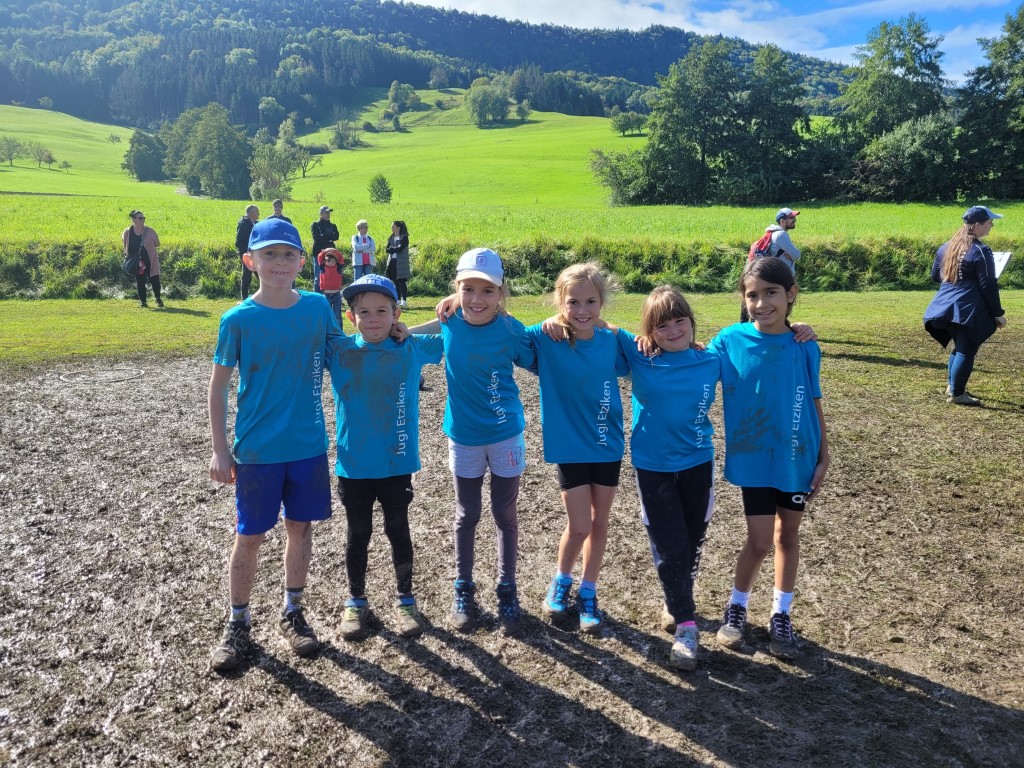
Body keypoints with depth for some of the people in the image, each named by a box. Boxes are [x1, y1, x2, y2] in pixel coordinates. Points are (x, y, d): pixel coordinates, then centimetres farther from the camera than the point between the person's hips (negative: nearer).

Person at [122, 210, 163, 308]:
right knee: (140, 282, 4)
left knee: (155, 280, 1)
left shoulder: (149, 231, -6)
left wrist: (148, 246, -5)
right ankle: (142, 301, 15)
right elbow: (125, 246, 13)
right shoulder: (127, 232, -3)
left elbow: (157, 243, 2)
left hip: (151, 261, -1)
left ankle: (158, 299, 23)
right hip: (136, 262, 1)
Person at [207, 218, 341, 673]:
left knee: (300, 529, 14)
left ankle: (292, 613, 33)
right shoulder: (238, 319, -9)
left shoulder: (318, 307, -3)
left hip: (309, 445, 2)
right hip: (256, 450, -2)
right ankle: (238, 623, 28)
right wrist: (220, 450, -5)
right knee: (249, 537, 8)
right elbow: (218, 386, -3)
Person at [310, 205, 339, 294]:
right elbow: (316, 237, -12)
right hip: (318, 253, -3)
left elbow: (336, 236, -2)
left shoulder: (332, 225, 16)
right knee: (318, 277, -2)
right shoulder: (315, 225, 5)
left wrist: (323, 236, -11)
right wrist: (329, 237, -9)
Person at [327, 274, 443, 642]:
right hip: (353, 466, 1)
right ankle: (355, 601, 34)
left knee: (398, 531, 14)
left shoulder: (412, 349, -4)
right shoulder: (337, 351, -5)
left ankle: (405, 600, 32)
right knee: (357, 535, 16)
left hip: (397, 464, 0)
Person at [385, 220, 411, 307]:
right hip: (392, 262, 6)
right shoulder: (391, 238, 15)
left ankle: (404, 300, -3)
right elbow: (387, 249, 5)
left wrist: (391, 249, -4)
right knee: (395, 282, 6)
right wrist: (395, 249, -11)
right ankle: (398, 300, 12)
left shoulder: (404, 237, -4)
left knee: (402, 282, -5)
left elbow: (400, 249, -16)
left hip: (401, 263, -6)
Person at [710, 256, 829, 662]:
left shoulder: (805, 347, -7)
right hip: (754, 459, -2)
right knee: (759, 541, 2)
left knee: (788, 535, 15)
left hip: (797, 458, 2)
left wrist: (823, 458, 3)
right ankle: (736, 608, 27)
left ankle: (781, 615, 31)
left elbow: (814, 403, 0)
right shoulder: (729, 340, -10)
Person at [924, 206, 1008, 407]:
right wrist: (999, 314, -5)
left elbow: (935, 276, 18)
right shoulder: (980, 251, -14)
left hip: (947, 307, 8)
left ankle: (952, 385, 27)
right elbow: (988, 287, -12)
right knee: (966, 351, 0)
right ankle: (956, 394, 3)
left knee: (960, 347, 22)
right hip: (969, 311, -7)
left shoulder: (946, 247, 8)